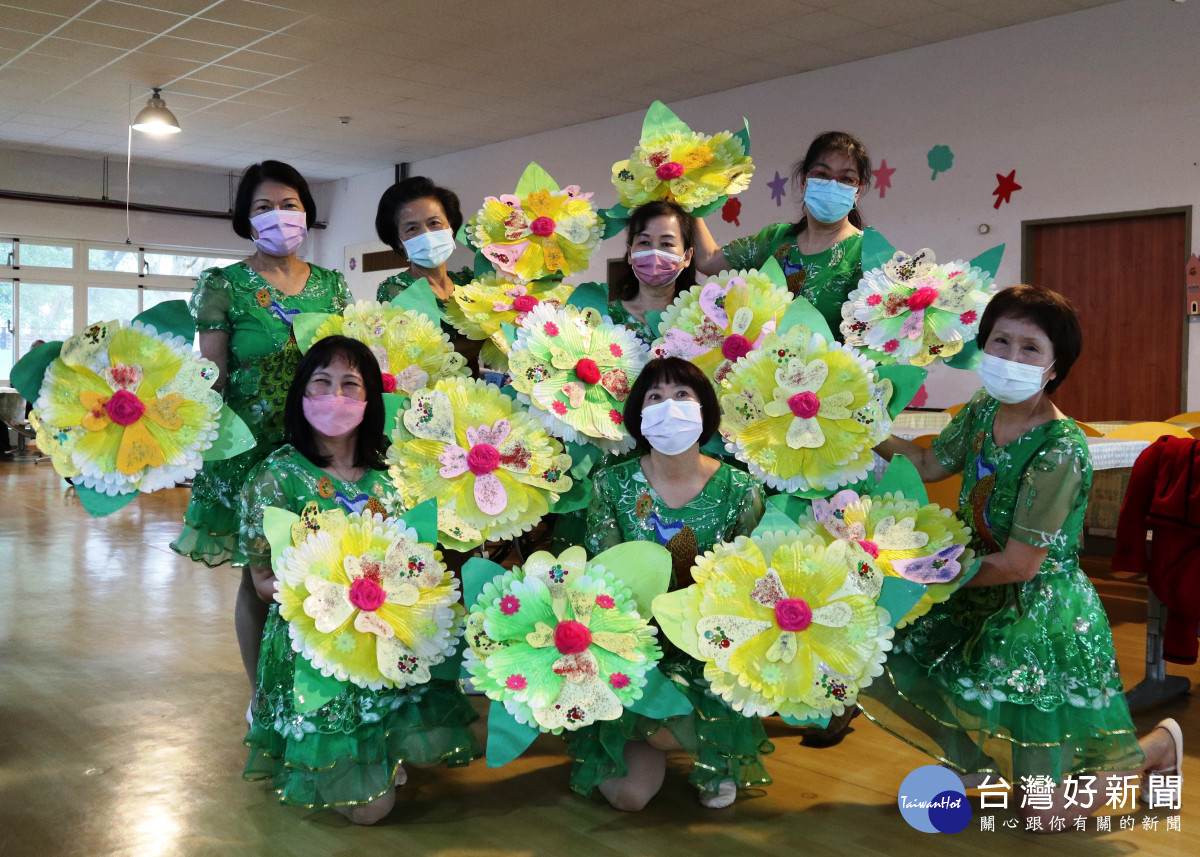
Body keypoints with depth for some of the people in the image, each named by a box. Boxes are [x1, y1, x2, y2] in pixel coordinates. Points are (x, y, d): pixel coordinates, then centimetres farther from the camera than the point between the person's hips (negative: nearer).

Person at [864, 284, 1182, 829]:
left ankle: (1158, 746, 28)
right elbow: (930, 464, 13)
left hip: (1043, 616, -7)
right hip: (984, 603, 7)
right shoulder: (982, 412, -4)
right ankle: (978, 753, 32)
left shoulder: (1060, 450, -27)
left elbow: (1019, 565, -22)